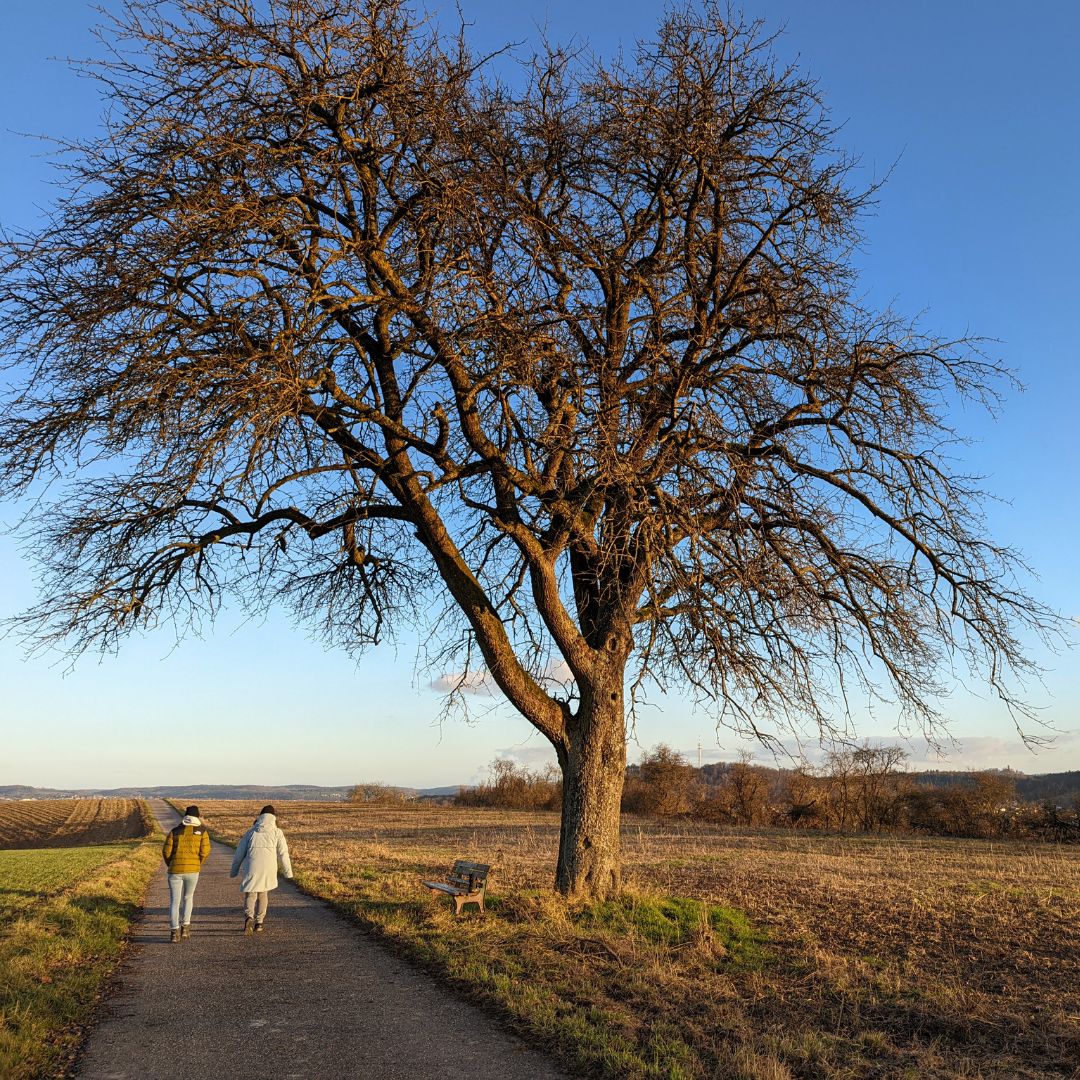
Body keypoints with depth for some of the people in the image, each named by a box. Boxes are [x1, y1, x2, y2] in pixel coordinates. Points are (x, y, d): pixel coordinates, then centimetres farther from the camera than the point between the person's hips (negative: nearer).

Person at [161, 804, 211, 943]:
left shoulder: (174, 831, 6)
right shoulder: (202, 831, 3)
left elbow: (166, 851, 1)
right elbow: (205, 851, -5)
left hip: (175, 870, 0)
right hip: (193, 870, 0)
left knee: (175, 901, 6)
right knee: (188, 897, 21)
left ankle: (174, 932, -5)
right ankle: (185, 927, 13)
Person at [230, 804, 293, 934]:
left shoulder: (251, 831, 14)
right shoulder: (277, 832, 8)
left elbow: (239, 852, 16)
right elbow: (283, 854, 6)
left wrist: (234, 870, 26)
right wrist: (288, 872, 12)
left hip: (251, 868, 0)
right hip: (269, 868, 0)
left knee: (250, 895, 5)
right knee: (263, 894, 19)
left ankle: (249, 917, -21)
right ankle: (259, 922, 20)